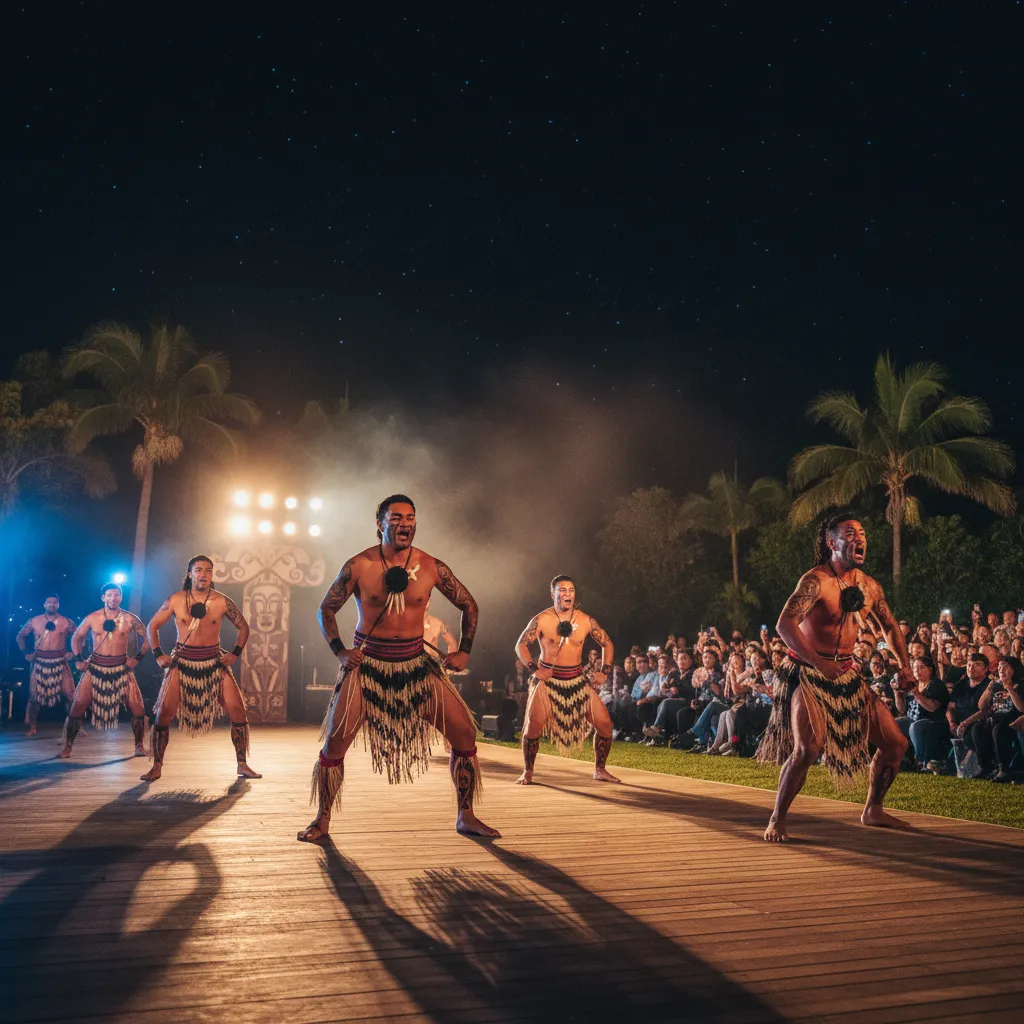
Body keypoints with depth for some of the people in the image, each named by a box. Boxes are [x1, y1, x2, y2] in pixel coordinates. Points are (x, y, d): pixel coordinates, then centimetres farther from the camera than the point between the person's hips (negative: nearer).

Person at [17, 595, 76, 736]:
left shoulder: (66, 622, 0)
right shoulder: (34, 621, 3)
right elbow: (20, 636, 14)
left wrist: (73, 652, -3)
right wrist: (25, 653, 5)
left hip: (60, 662, -1)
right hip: (40, 663, 1)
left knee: (70, 695, -6)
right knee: (35, 696, 4)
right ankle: (32, 728, 16)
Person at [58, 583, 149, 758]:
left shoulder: (130, 619, -4)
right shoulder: (92, 618, 0)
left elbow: (147, 640, 3)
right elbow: (76, 638, 15)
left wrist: (137, 657, -7)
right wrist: (78, 659, 6)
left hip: (121, 668, -1)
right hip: (95, 667, 1)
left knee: (138, 707, -9)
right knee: (77, 706, -4)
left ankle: (140, 746, 6)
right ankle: (67, 747, 10)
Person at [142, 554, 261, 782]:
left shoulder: (222, 601, -4)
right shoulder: (175, 600, -3)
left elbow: (244, 627, 8)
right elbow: (152, 626, 9)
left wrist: (235, 653, -1)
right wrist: (158, 655, 0)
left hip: (214, 663, 0)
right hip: (181, 662, 0)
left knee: (238, 710, -7)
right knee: (163, 712, -8)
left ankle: (242, 764, 6)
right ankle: (157, 767, 8)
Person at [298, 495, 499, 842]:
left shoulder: (431, 567, -4)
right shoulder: (358, 566, -8)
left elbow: (470, 606, 9)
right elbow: (326, 609, 5)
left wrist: (464, 650, 2)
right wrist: (339, 651, -6)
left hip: (416, 664, 2)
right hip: (367, 664, -2)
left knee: (465, 734, -4)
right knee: (334, 741, -9)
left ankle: (466, 817, 13)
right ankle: (322, 820, 14)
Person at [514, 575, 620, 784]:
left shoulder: (586, 620, -1)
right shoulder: (541, 620, -8)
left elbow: (607, 644, 11)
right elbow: (521, 645, -3)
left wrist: (604, 671, 1)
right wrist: (534, 669, -14)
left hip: (577, 680, 3)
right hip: (548, 679, -3)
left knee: (604, 723, -3)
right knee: (533, 724, -19)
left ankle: (600, 770, 18)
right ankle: (528, 772, 1)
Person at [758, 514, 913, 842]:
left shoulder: (868, 585, 5)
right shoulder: (815, 580, -18)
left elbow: (890, 626, 21)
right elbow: (784, 624, -30)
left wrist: (905, 666, 8)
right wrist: (819, 663, -38)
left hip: (847, 674, 7)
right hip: (807, 673, -7)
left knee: (896, 743, 9)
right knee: (809, 747, -26)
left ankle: (872, 810, 30)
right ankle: (777, 821, -8)